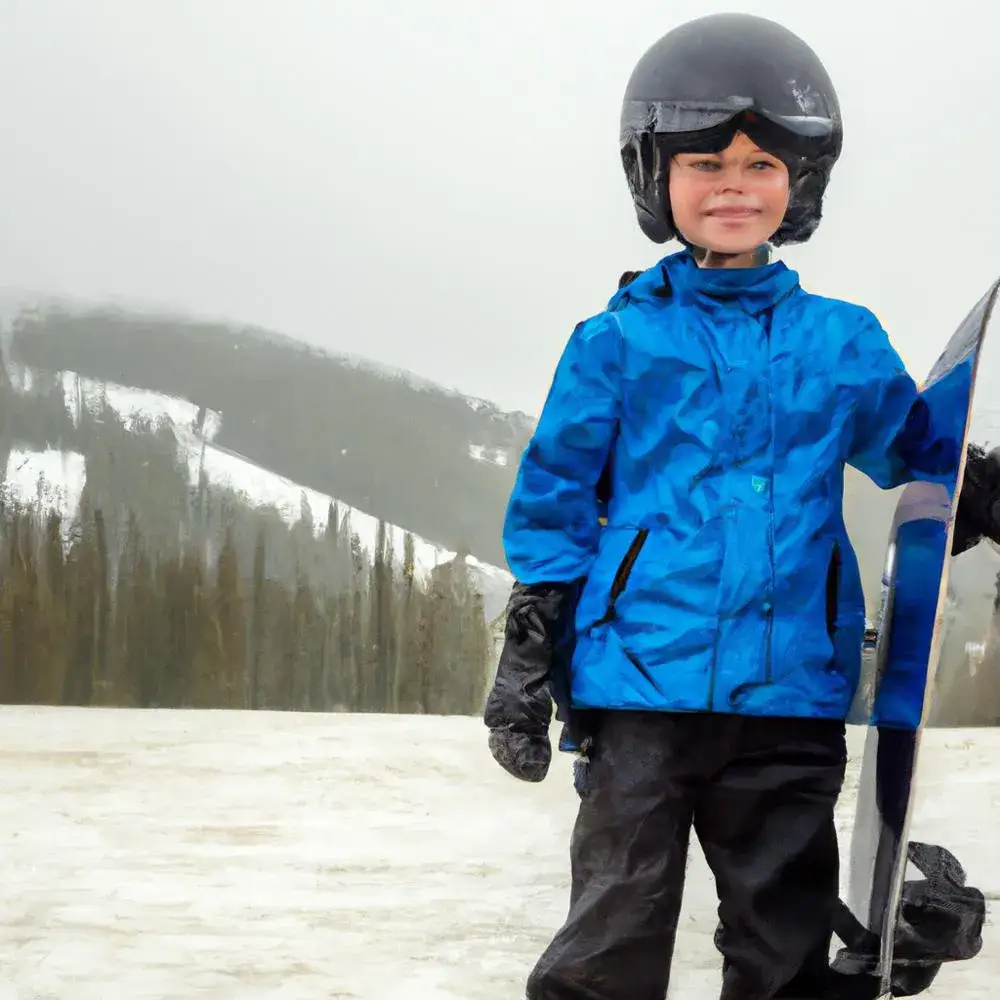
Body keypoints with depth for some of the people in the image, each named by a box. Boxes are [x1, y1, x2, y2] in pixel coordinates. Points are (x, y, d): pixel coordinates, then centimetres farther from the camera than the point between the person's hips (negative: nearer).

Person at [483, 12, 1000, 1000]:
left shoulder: (844, 345, 9)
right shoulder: (617, 344, 4)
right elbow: (552, 504, 7)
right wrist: (528, 654, 3)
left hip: (791, 696, 2)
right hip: (642, 684, -2)